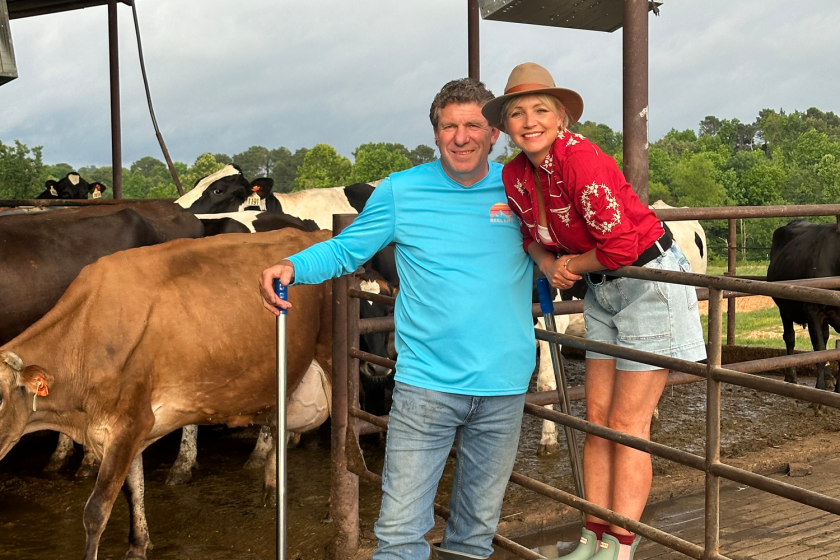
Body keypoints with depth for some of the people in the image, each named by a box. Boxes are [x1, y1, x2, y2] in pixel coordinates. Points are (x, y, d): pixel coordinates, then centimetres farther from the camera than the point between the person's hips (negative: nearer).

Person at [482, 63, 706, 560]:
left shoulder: (581, 158, -25)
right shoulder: (515, 176, -1)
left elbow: (620, 246, -28)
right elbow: (532, 235, 16)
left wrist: (573, 265, -10)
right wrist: (550, 264, -5)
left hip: (650, 280, -8)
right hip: (602, 291, 8)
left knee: (628, 423, -3)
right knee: (597, 419, 9)